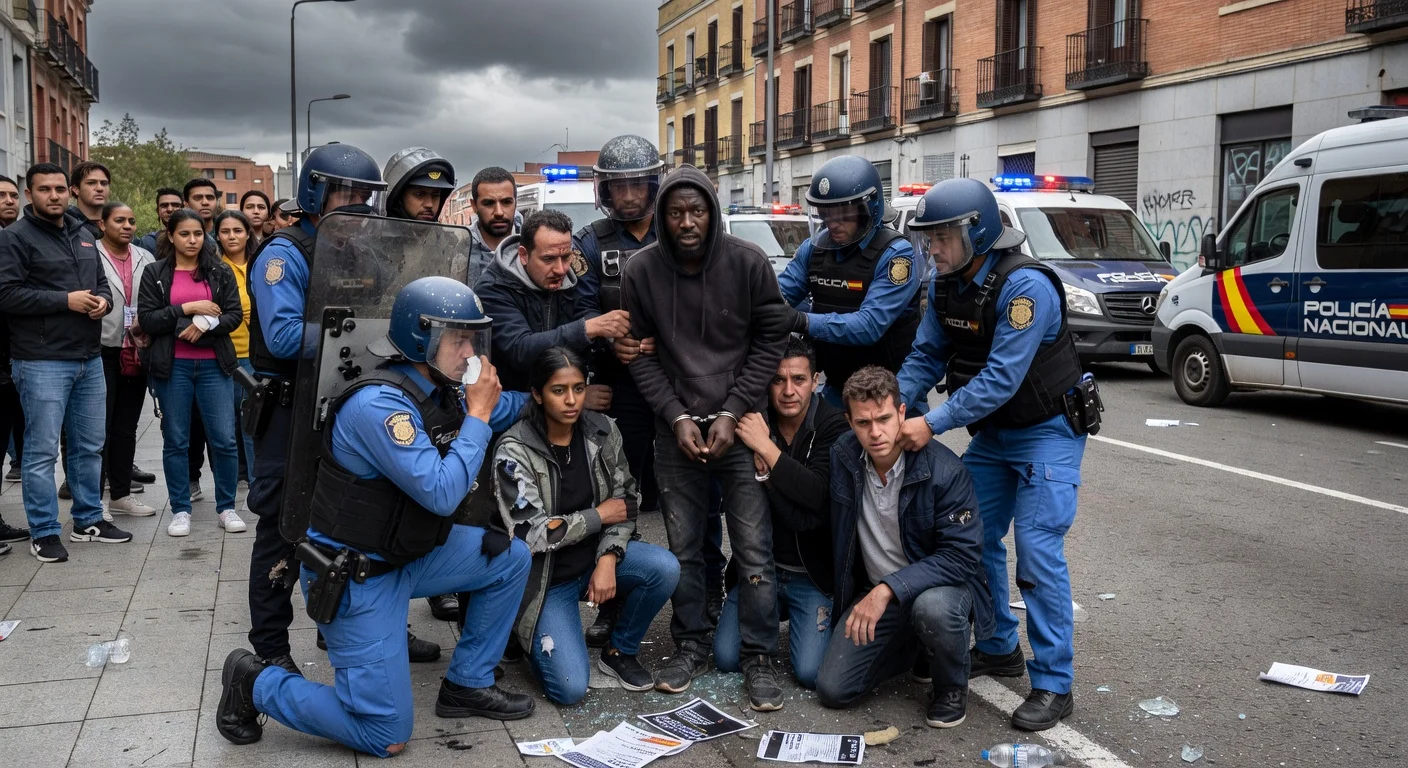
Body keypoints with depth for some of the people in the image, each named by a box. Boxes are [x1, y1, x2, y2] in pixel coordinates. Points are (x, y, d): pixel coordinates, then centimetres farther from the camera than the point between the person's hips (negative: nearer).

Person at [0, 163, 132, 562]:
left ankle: (88, 520, 26)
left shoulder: (83, 236, 16)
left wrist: (103, 300, 0)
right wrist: (66, 300, -18)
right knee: (42, 450, -1)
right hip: (42, 363, -7)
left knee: (90, 446, 14)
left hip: (89, 359, 7)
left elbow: (102, 281, 23)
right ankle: (44, 532, 9)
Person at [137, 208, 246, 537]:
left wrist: (206, 323, -16)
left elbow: (235, 315, 1)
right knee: (176, 442, 6)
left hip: (214, 364, 1)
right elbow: (146, 319, -4)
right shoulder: (155, 273, 3)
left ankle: (227, 508, 12)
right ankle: (180, 510, 16)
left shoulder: (220, 272, 7)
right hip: (172, 366, 0)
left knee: (224, 440, -2)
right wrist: (187, 308, -13)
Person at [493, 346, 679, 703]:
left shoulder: (602, 431, -6)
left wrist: (608, 559, -18)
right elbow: (530, 534, -22)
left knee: (665, 568, -25)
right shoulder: (515, 450, -19)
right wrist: (599, 516, -17)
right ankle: (530, 635, 16)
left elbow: (626, 500, -2)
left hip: (595, 557, 4)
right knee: (571, 689, -17)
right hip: (545, 578, -4)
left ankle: (619, 652, 1)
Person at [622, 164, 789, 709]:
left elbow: (770, 341, -2)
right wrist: (677, 417, -7)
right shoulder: (642, 271, -2)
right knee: (683, 547, 10)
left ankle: (758, 658, 12)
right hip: (676, 429, 2)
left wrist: (732, 413, -8)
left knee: (754, 549, -1)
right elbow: (641, 354, 3)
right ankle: (691, 648, 26)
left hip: (740, 425, -1)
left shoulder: (748, 262, -6)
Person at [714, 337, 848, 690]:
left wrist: (767, 448, -30)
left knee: (811, 672, -15)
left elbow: (819, 496, -27)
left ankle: (801, 619, 18)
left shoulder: (833, 427, -12)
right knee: (726, 658, -8)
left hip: (813, 573, -2)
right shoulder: (753, 423, -6)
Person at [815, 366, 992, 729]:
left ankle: (952, 687, -5)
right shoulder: (841, 457, -9)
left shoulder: (945, 470, -23)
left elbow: (962, 556, -26)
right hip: (873, 591, 4)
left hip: (939, 584, -4)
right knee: (832, 690, -8)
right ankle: (916, 646, 20)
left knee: (933, 607, -41)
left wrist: (888, 589, -33)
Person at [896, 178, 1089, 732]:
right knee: (975, 539, 8)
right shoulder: (946, 286, -2)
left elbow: (1001, 378, -30)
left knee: (1038, 550, -11)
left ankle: (1054, 684, 0)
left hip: (1046, 432, -8)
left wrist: (933, 425, -31)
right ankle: (999, 649, 26)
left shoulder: (1025, 286, -27)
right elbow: (926, 356, 1)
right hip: (992, 432, 8)